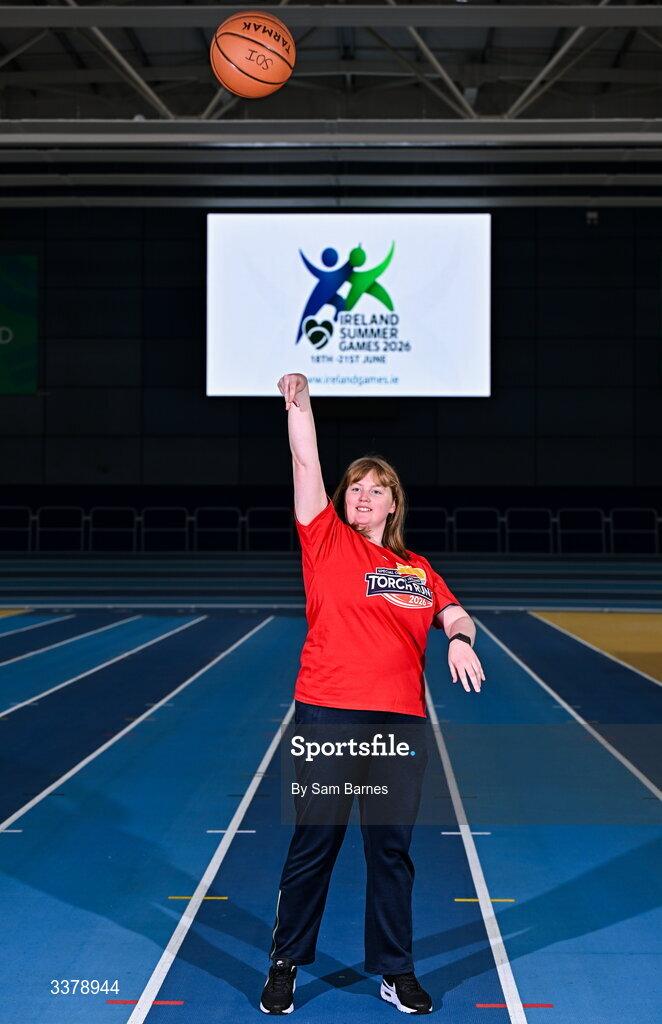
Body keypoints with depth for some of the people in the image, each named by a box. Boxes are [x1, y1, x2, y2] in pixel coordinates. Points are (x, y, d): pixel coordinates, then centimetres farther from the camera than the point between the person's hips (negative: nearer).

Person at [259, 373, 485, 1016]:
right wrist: (298, 402, -10)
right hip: (327, 713, -3)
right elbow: (306, 464, -2)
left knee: (392, 845, 8)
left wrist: (460, 638, -8)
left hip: (400, 719, 3)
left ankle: (394, 971, 19)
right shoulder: (327, 542, 5)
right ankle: (285, 964, 16)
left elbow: (455, 616, 14)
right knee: (314, 841, 2)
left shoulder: (417, 568, 15)